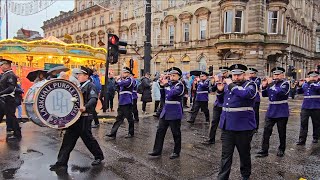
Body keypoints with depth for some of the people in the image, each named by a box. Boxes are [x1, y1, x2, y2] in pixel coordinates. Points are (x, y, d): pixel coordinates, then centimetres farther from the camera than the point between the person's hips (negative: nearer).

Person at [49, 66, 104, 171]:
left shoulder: (90, 85, -9)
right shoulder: (80, 86, 18)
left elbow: (93, 99, -24)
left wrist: (85, 107, -39)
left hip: (84, 117, -8)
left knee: (87, 138, 2)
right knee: (68, 138, 7)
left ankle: (99, 156, 24)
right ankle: (61, 163, 13)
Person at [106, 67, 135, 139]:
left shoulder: (129, 80, -12)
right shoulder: (124, 80, 17)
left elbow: (121, 83, -26)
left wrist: (118, 80, -6)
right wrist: (120, 78, 1)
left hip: (127, 103, -9)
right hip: (121, 102, 9)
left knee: (129, 118, 5)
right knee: (119, 119, 9)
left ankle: (131, 133, 18)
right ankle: (113, 133, 12)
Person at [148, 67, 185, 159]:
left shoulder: (180, 85, -12)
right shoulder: (168, 83, 8)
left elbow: (171, 94, -29)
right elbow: (163, 96, 13)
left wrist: (165, 84, -18)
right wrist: (162, 86, 0)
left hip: (174, 114, -7)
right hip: (165, 112, 7)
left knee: (176, 133, 6)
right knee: (160, 131, 10)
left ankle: (176, 152, 22)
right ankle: (157, 150, 21)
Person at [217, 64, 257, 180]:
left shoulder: (250, 85, -5)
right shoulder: (228, 84, 11)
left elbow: (245, 94, -28)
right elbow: (221, 99, 23)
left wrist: (231, 85, -20)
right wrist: (220, 90, 4)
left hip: (243, 126, -4)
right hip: (227, 125, 4)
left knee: (244, 153, 14)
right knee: (226, 154, 8)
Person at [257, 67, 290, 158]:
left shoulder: (285, 83, -7)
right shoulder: (271, 82, 9)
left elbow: (280, 92, -27)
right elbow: (264, 94, 11)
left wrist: (271, 84, -29)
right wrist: (264, 86, -6)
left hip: (282, 112, -4)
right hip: (271, 112, 4)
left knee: (282, 132, 9)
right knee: (266, 131, -1)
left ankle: (281, 150, 27)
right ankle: (264, 150, 3)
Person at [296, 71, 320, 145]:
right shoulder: (305, 84, 9)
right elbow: (299, 92, 16)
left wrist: (310, 82, -25)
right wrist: (300, 85, -1)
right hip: (305, 107, 3)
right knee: (303, 123, 0)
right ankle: (302, 139, 2)